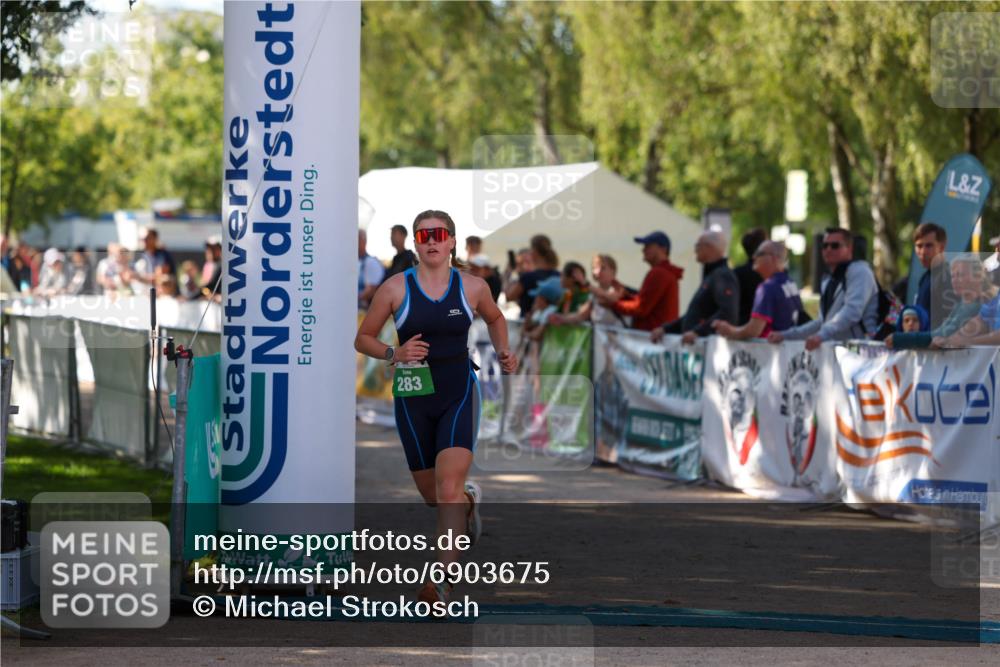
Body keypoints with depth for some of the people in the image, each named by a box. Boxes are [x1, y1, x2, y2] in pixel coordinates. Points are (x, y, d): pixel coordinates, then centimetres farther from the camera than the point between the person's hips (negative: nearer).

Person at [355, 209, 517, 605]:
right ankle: (469, 499, 49)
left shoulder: (472, 288, 1)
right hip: (413, 399, 1)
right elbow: (363, 338, 4)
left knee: (448, 486, -20)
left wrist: (503, 352, 6)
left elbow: (494, 319, 23)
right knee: (433, 495, 12)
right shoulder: (396, 288, -3)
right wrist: (393, 354, -15)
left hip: (459, 396, -1)